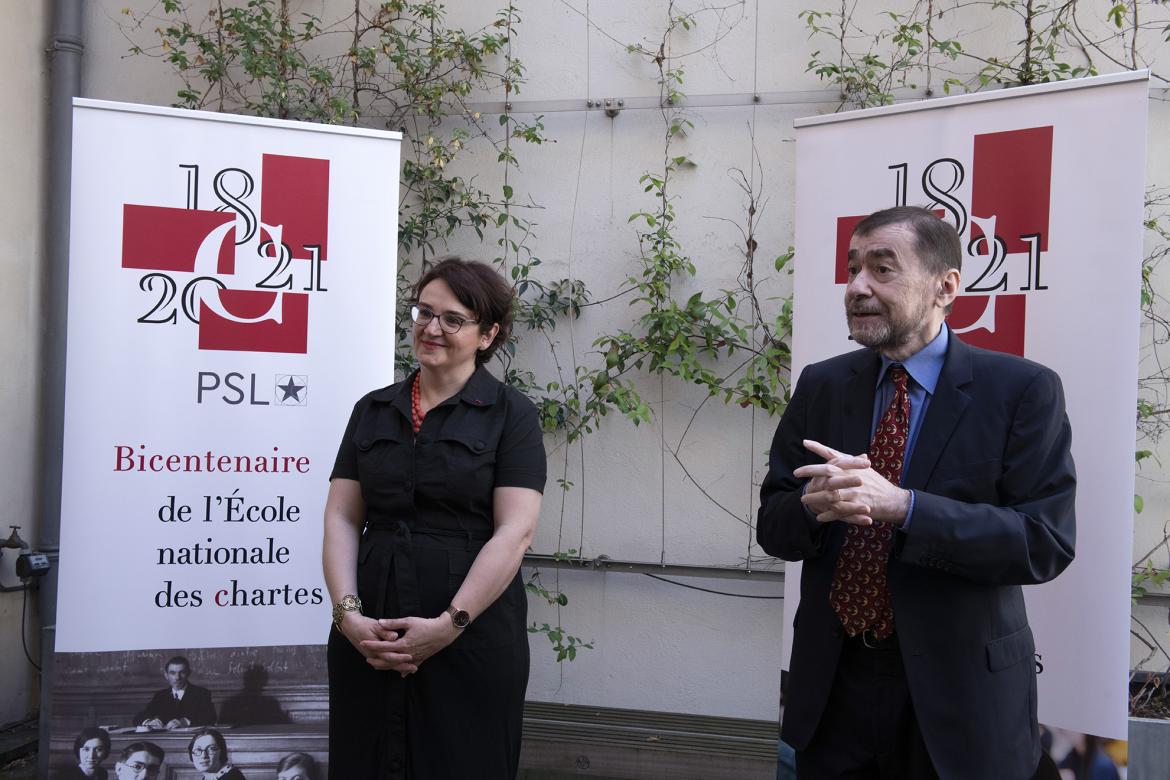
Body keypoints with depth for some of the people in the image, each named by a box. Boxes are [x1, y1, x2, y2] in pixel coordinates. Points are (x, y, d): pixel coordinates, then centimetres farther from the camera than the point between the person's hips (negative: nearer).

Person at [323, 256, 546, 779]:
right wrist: (348, 613, -9)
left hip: (470, 637, -3)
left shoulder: (510, 415, -1)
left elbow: (515, 531, -10)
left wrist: (450, 623, -17)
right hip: (368, 637, 4)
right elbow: (341, 518, 5)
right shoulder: (373, 410, 11)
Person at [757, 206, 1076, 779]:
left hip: (957, 690, -3)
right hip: (832, 683, 3)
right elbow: (772, 525, 3)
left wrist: (899, 505, -27)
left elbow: (1045, 541, -16)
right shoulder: (820, 385, 3)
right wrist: (816, 503, -21)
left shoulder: (1022, 390, -9)